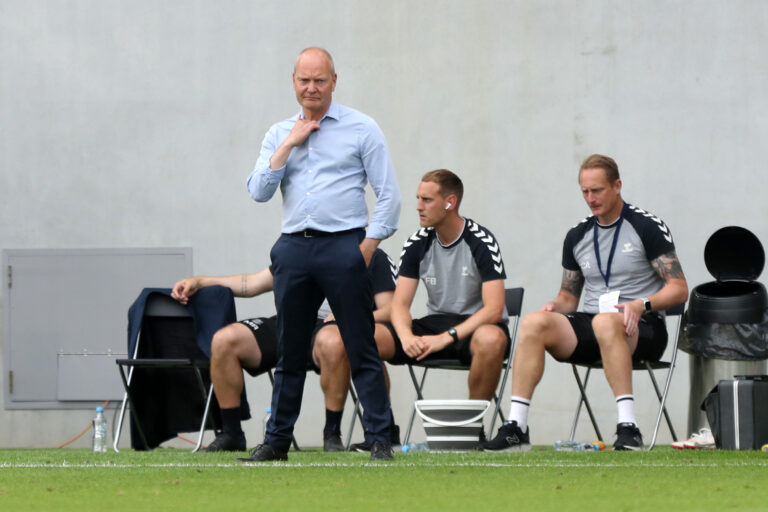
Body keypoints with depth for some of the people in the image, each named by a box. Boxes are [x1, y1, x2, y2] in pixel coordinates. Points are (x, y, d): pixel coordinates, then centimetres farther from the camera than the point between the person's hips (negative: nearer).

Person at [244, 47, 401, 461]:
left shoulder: (361, 129, 3)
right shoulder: (279, 134, 14)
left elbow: (389, 195, 0)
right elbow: (259, 191, 3)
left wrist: (367, 247, -8)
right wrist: (290, 144, -3)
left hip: (344, 246, -4)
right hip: (294, 247, 4)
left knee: (362, 351, -5)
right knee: (289, 352, 8)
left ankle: (380, 441, -4)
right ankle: (277, 441, 14)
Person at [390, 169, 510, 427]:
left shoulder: (481, 242, -13)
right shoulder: (417, 244, 1)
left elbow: (493, 309, -20)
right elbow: (400, 303, -1)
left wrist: (446, 337, -30)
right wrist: (406, 337, -24)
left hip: (475, 327, -4)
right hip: (435, 323, 4)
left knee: (492, 339, -42)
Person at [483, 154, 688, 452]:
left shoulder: (647, 227, -1)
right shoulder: (577, 236, 16)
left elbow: (678, 289, -5)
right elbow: (569, 296, 23)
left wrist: (641, 304, -23)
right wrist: (556, 305, -1)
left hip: (642, 328, -5)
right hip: (590, 328, 5)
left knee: (604, 322, -41)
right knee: (534, 322, -23)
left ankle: (628, 427, -45)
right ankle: (516, 428, -29)